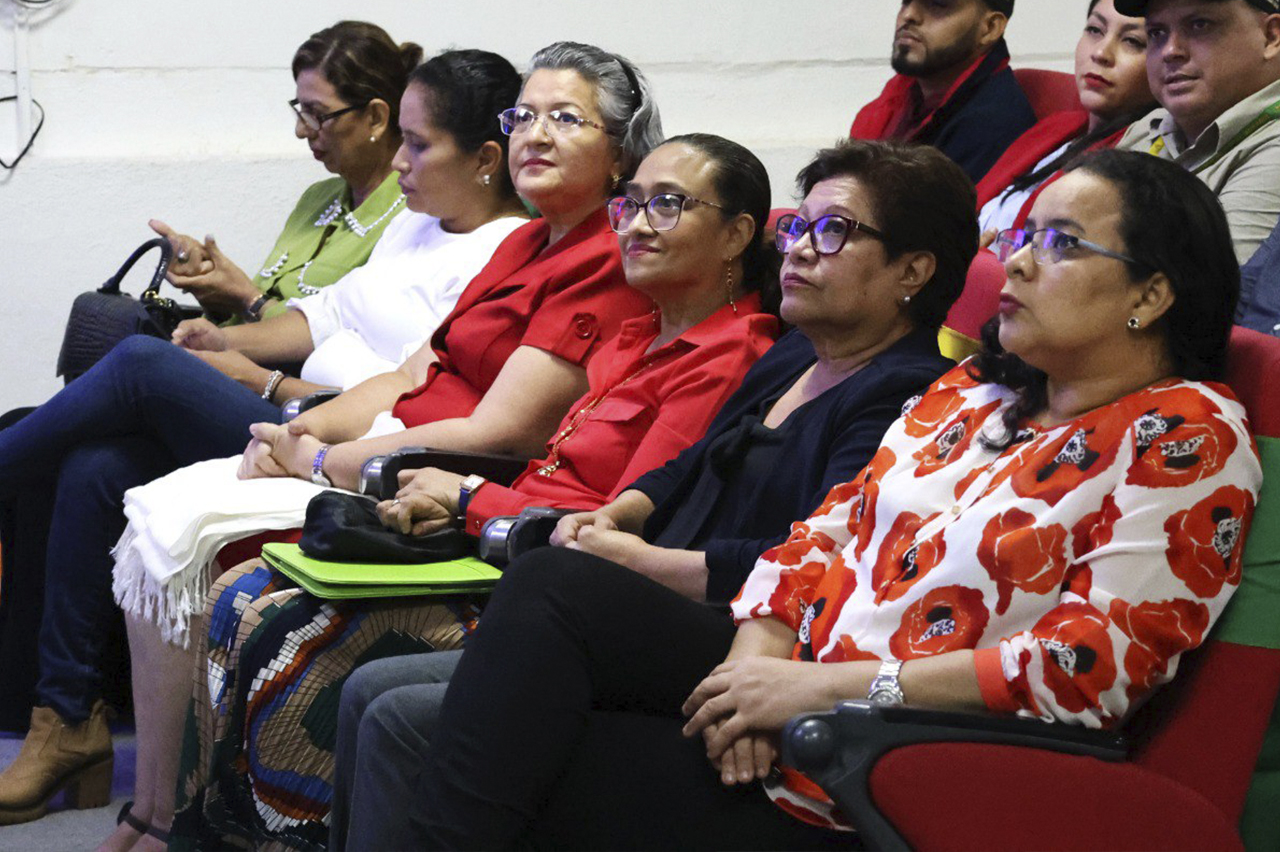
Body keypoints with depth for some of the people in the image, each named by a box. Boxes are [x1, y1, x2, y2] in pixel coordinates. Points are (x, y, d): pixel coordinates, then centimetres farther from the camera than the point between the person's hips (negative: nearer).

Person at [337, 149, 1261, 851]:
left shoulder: (1191, 440, -8)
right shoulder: (971, 390, 16)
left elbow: (1097, 664, -19)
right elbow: (829, 531, 13)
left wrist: (818, 686, -19)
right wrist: (758, 661, -10)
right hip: (794, 696, 7)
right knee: (553, 585, -15)